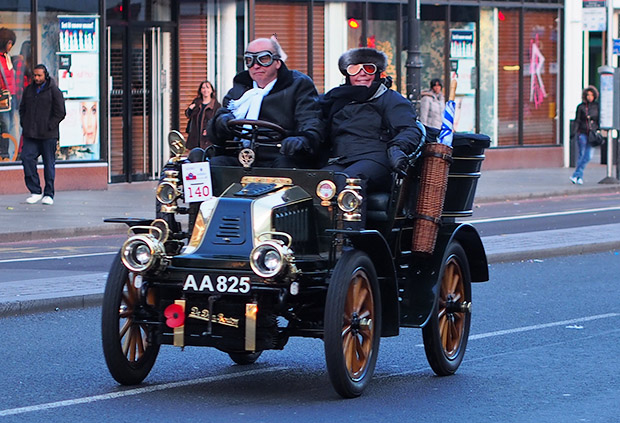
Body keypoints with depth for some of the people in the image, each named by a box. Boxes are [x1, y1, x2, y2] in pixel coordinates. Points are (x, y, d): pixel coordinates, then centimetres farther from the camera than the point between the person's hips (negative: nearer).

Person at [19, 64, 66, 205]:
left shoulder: (54, 91, -4)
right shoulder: (29, 90, 13)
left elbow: (60, 112, -6)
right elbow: (22, 109, 22)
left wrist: (49, 127, -11)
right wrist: (24, 125, 7)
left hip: (48, 135, -4)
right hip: (31, 135, 5)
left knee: (49, 163, 1)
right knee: (26, 158, -9)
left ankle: (49, 194, 9)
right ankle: (35, 191, -1)